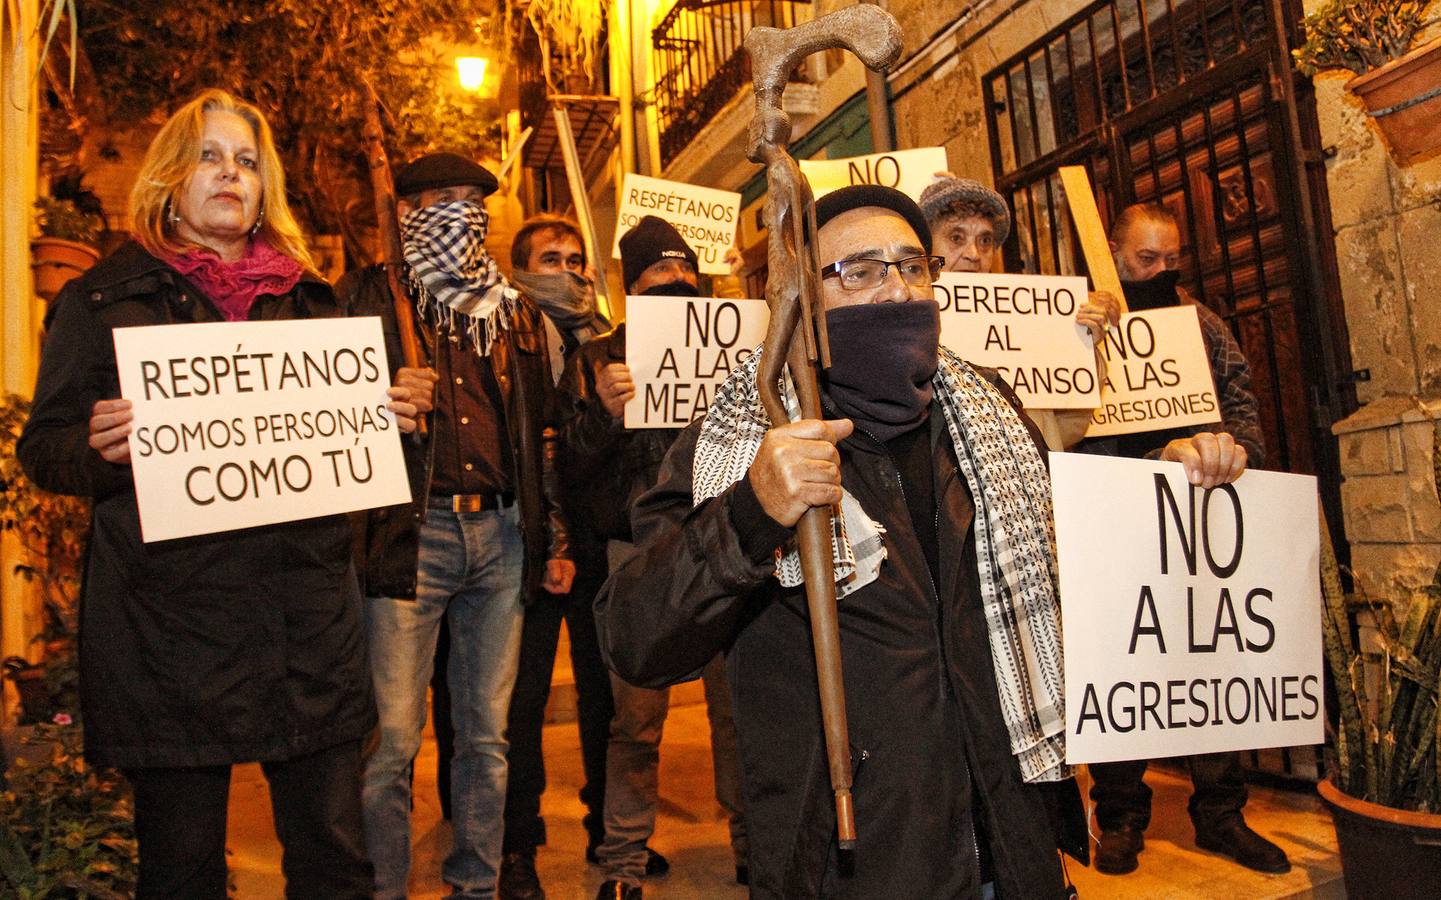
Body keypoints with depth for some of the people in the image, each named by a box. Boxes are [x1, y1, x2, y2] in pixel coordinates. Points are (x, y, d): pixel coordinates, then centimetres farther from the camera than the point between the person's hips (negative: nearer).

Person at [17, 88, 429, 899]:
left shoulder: (310, 299, 17)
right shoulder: (107, 298, 8)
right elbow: (44, 448, 5)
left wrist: (398, 413, 1)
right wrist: (99, 446, -16)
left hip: (309, 610, 3)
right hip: (169, 612, -2)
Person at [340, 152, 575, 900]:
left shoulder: (516, 311, 19)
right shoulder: (366, 298, 7)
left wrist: (554, 540, 14)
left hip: (501, 535, 4)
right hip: (407, 530, -4)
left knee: (487, 734, 11)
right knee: (392, 738, -3)